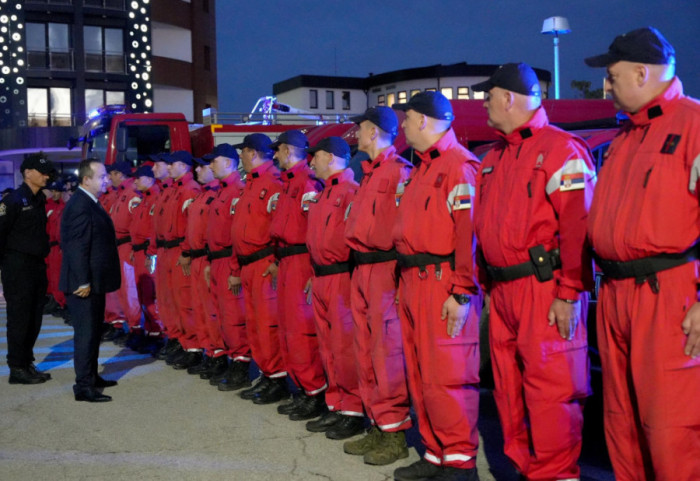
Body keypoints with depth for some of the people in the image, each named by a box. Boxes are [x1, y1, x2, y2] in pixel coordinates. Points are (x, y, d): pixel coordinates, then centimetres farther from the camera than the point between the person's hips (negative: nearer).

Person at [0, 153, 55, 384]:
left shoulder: (39, 200, 13)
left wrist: (43, 253, 14)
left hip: (37, 266, 8)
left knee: (34, 318, 12)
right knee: (19, 318, -2)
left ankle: (27, 363, 22)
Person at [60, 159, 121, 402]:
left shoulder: (90, 202, 14)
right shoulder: (80, 205, -18)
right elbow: (76, 247, -22)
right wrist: (83, 282, -23)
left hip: (94, 281, 10)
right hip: (85, 283, -10)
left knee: (93, 331, 18)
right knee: (86, 333, -4)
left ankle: (91, 376, 30)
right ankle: (83, 386, 3)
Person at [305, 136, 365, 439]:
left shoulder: (351, 191, -11)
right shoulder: (322, 195, 19)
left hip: (342, 278, -9)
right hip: (321, 279, 9)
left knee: (345, 347, -4)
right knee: (328, 347, 13)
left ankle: (353, 411, 6)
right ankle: (336, 406, 23)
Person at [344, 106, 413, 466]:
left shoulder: (400, 171, -11)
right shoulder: (369, 174, 18)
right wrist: (357, 264, 19)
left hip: (385, 270, -9)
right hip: (361, 270, 10)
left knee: (387, 353, -5)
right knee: (366, 351, 13)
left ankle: (395, 433, 5)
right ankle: (377, 426, 23)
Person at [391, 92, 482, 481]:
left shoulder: (460, 165, -10)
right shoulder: (421, 169, 21)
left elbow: (469, 230, -18)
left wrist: (461, 293, -22)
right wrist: (407, 283, 17)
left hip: (443, 284, -10)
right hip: (413, 284, 10)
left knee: (446, 376, -7)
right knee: (421, 374, 13)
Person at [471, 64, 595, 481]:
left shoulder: (561, 148, -8)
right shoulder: (493, 159, 19)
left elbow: (579, 224, -16)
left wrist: (570, 293, -20)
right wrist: (484, 283, 17)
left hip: (545, 290, -8)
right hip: (502, 289, 9)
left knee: (550, 386, -6)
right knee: (509, 387, 13)